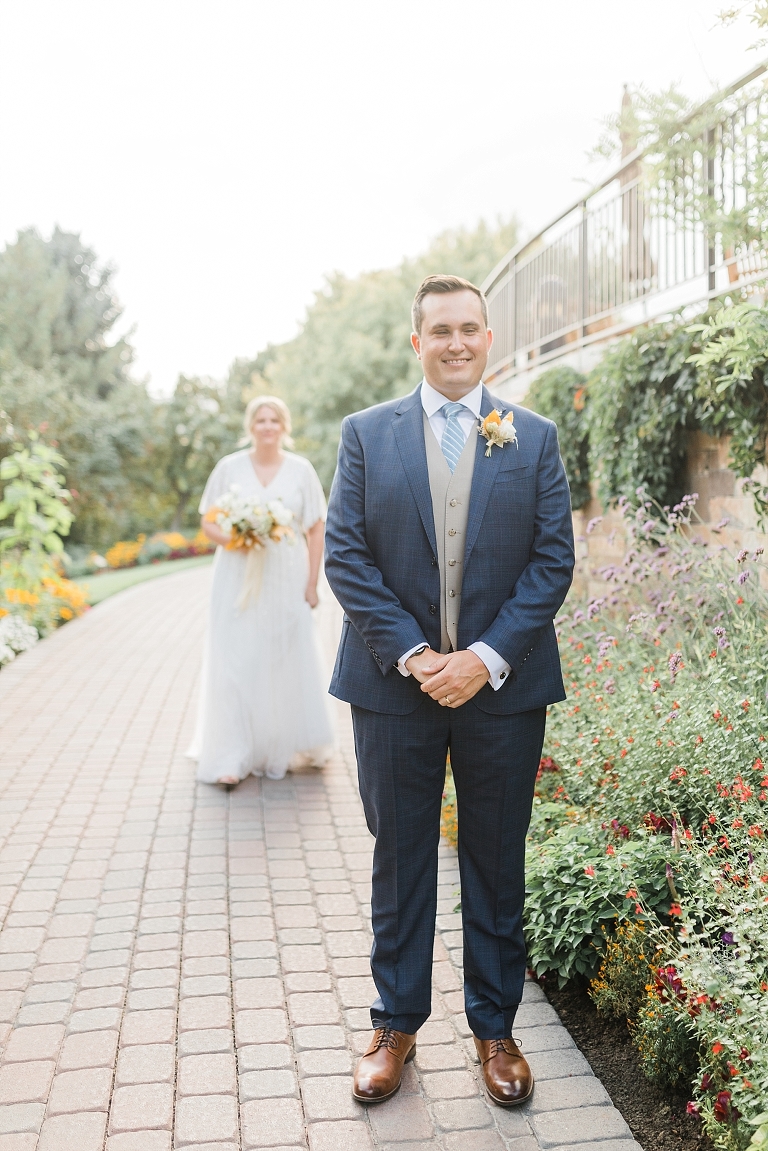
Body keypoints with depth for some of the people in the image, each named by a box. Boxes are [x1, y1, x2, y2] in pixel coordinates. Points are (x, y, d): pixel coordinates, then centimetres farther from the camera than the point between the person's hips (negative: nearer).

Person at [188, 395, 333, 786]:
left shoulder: (301, 470, 2)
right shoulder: (229, 467, 1)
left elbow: (316, 530, 2)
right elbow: (208, 522, 4)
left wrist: (312, 583, -3)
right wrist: (230, 538, -17)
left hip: (286, 583, 1)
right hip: (239, 581, -1)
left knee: (287, 661, 8)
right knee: (235, 662, -5)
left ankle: (282, 748, 26)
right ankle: (231, 758, -1)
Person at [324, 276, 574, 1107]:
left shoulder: (535, 438, 4)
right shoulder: (366, 433, 3)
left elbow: (553, 559, -1)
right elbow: (345, 555, -3)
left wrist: (488, 658, -12)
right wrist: (413, 654, -13)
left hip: (502, 688, 1)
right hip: (395, 686, 0)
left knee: (496, 865, 13)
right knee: (399, 861, 12)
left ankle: (494, 1028, 31)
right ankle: (396, 1026, 30)